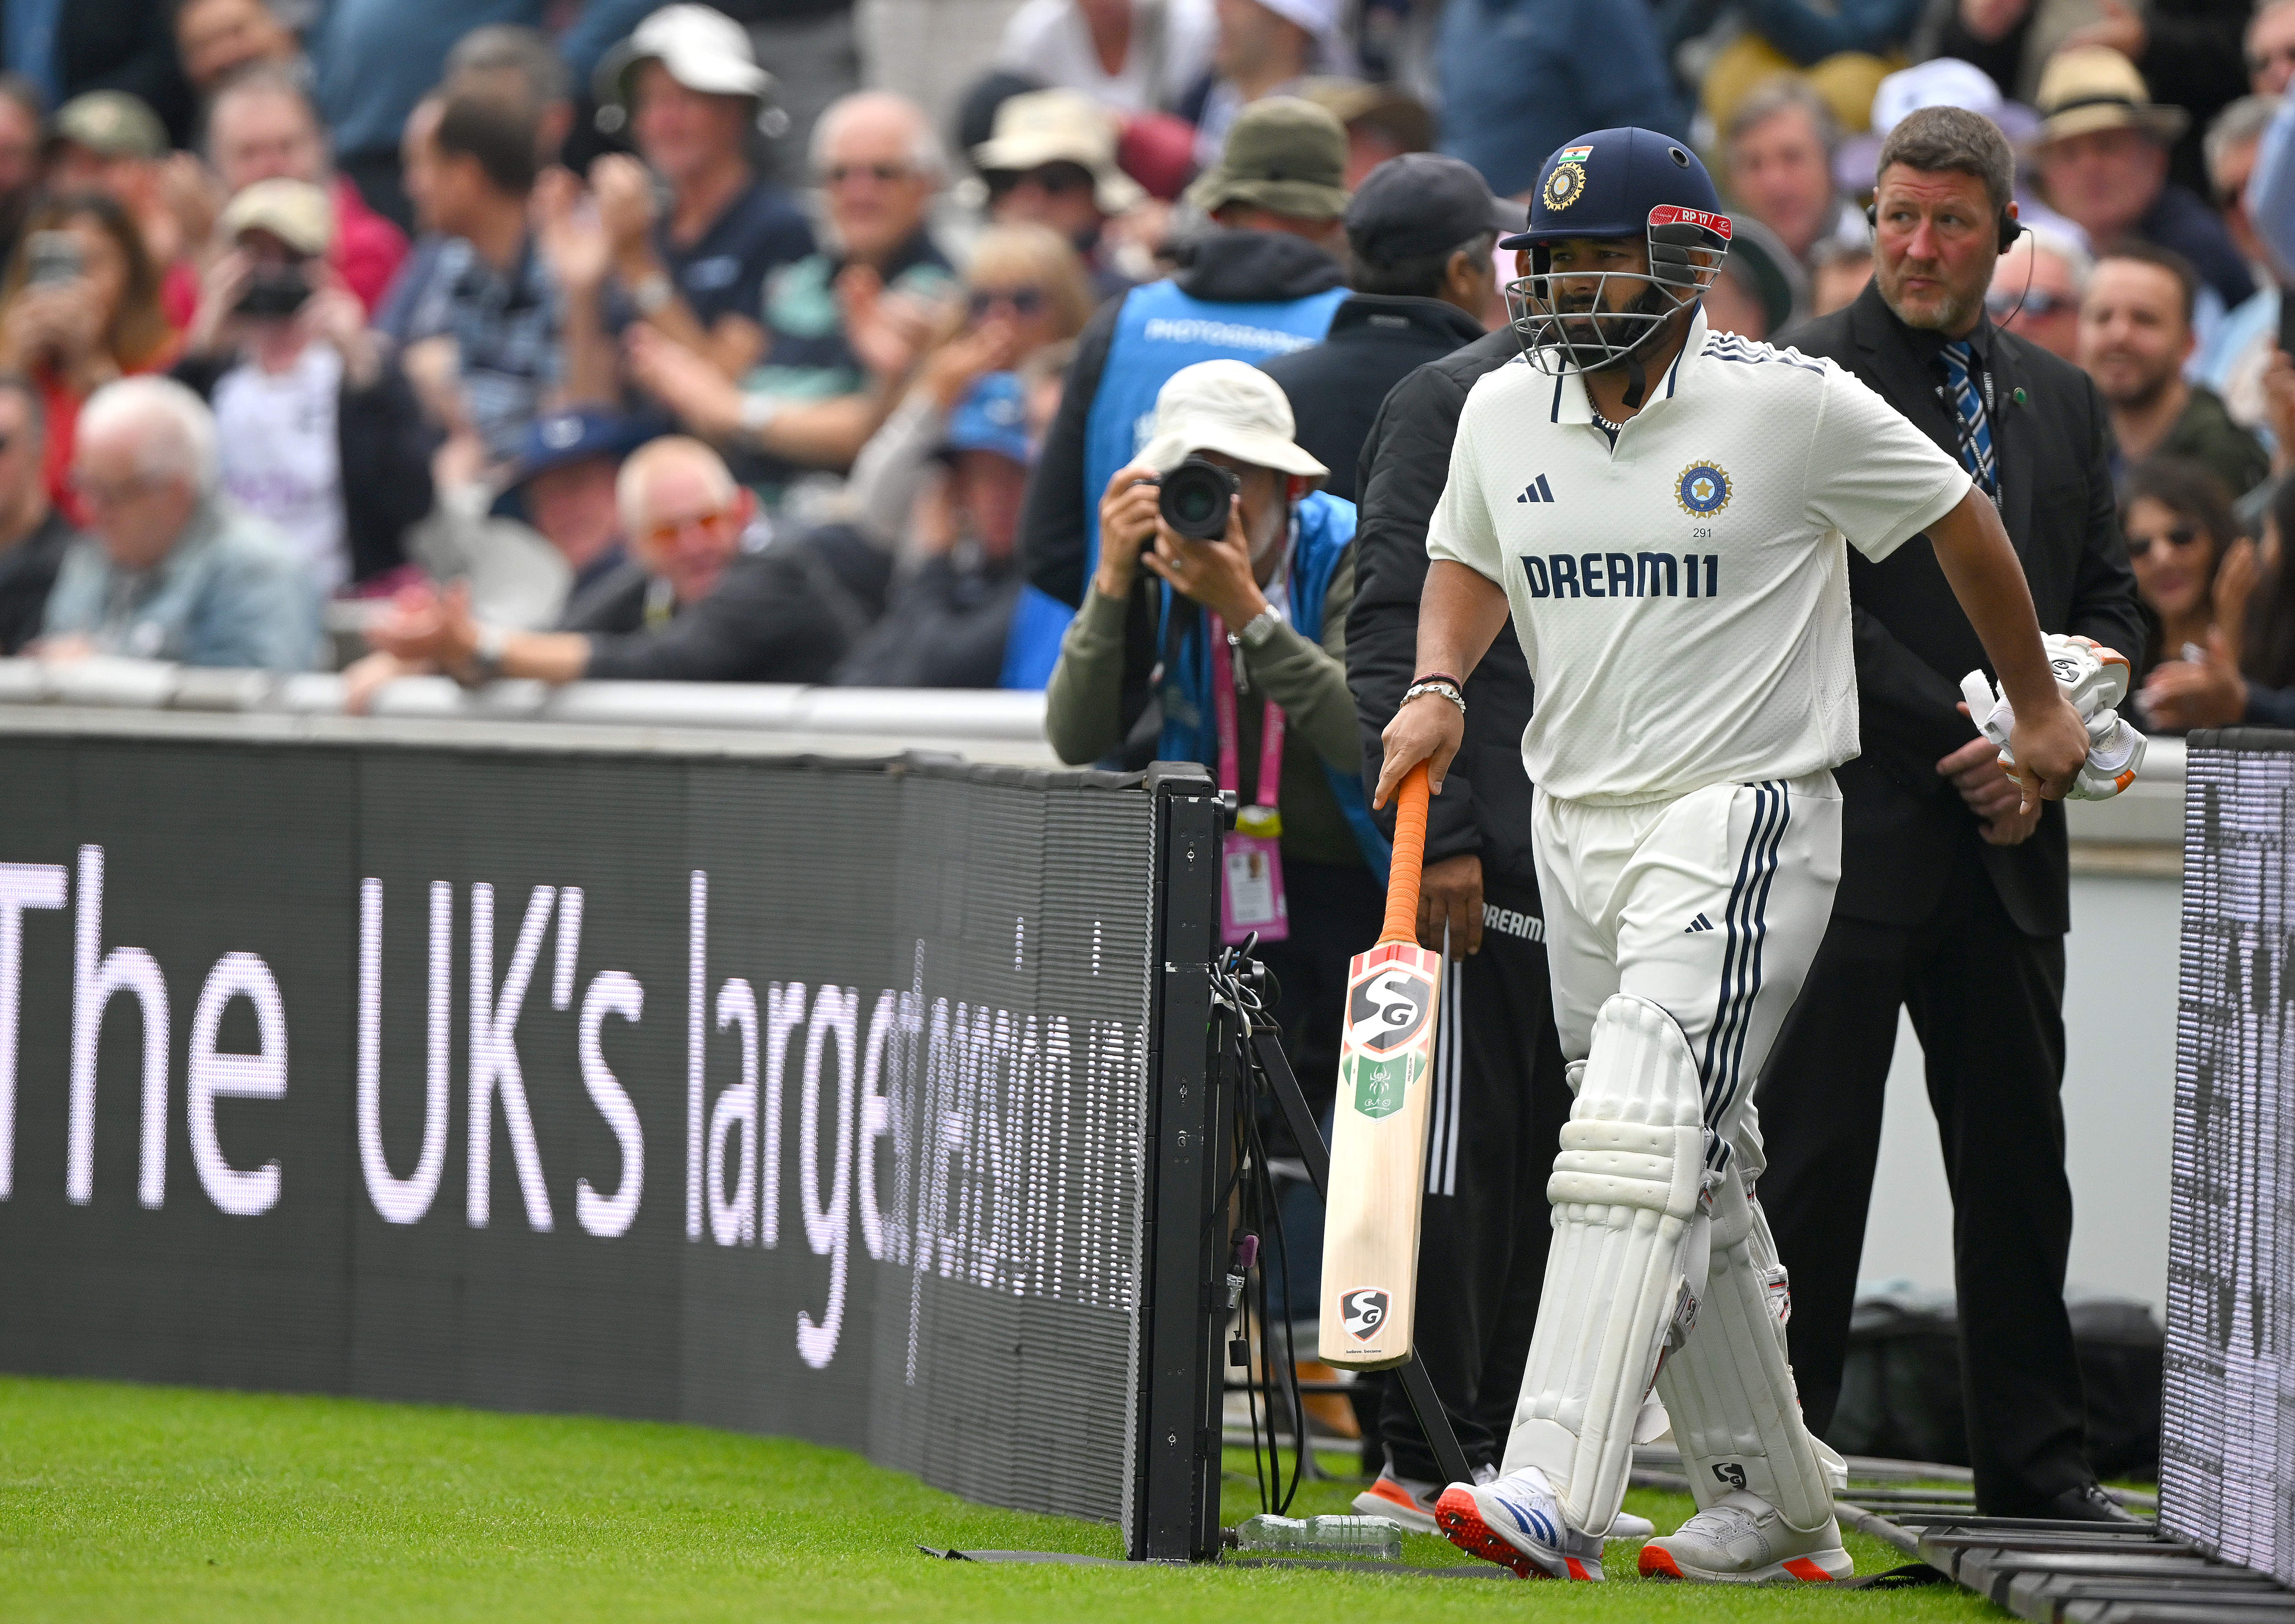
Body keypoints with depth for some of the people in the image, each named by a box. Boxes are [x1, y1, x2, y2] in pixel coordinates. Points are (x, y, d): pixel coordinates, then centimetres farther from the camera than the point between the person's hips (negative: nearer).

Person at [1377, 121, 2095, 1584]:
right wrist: (1439, 686, 3)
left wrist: (2041, 709, 14)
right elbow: (1469, 561, 24)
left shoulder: (1794, 407, -11)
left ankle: (1558, 1492, -32)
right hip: (1576, 824, 7)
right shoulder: (1506, 413, 5)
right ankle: (1772, 1509, 23)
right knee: (1700, 1183, 13)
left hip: (1743, 818, -7)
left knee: (1642, 1136, -21)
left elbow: (1960, 521, 4)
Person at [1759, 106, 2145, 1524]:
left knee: (2020, 1154, 7)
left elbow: (2108, 605, 16)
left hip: (2003, 844, 5)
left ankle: (2036, 1459, 13)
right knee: (1813, 1150, -4)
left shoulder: (2061, 402, 15)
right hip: (1850, 833, -5)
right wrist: (1959, 744, -14)